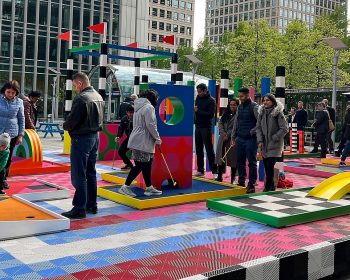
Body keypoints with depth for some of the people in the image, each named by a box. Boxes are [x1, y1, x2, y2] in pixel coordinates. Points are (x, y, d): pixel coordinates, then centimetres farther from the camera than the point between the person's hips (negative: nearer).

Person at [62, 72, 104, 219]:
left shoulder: (81, 98, -19)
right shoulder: (99, 97, 8)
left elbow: (71, 121, -19)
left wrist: (65, 126, 2)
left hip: (81, 138, -9)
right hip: (95, 137, 9)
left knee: (79, 175, -2)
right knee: (91, 173, 16)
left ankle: (79, 208, 2)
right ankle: (92, 205, 24)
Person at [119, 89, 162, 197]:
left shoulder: (139, 106, 18)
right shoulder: (148, 107, -13)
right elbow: (151, 125, -19)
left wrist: (156, 138, 18)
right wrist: (158, 139, -7)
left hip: (138, 141, 10)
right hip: (142, 142, -10)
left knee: (146, 165, 14)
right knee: (140, 166, -5)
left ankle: (149, 188, 21)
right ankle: (125, 187, -2)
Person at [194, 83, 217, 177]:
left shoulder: (211, 100, -9)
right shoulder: (198, 98, 11)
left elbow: (211, 114, -17)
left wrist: (198, 111, -19)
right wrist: (194, 109, -3)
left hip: (206, 127, -7)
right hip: (198, 127, 7)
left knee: (209, 149, -6)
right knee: (198, 149, 10)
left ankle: (214, 170, -2)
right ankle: (200, 170, 17)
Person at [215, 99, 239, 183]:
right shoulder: (225, 113, 14)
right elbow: (220, 123, 10)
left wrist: (228, 135, -13)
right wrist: (223, 133, -5)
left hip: (232, 139, -6)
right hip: (223, 138, 6)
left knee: (232, 159, 1)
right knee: (220, 157, 6)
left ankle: (233, 179, 11)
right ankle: (219, 177, 16)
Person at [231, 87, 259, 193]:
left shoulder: (254, 106, -7)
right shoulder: (240, 107, 14)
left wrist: (252, 132, -14)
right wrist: (233, 137, 14)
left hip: (250, 139, -7)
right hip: (240, 139, 7)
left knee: (252, 162, -1)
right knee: (240, 162, 10)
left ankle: (251, 184, 5)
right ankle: (241, 182, 21)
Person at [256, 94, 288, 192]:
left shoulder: (278, 113, -9)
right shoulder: (262, 112, 8)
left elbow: (284, 129, -10)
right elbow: (258, 128, 8)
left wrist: (274, 138, -12)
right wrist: (260, 141, -4)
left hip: (274, 145, -5)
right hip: (264, 145, 5)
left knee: (270, 166, -10)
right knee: (266, 167, 8)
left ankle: (267, 188, -1)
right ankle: (271, 186, 21)